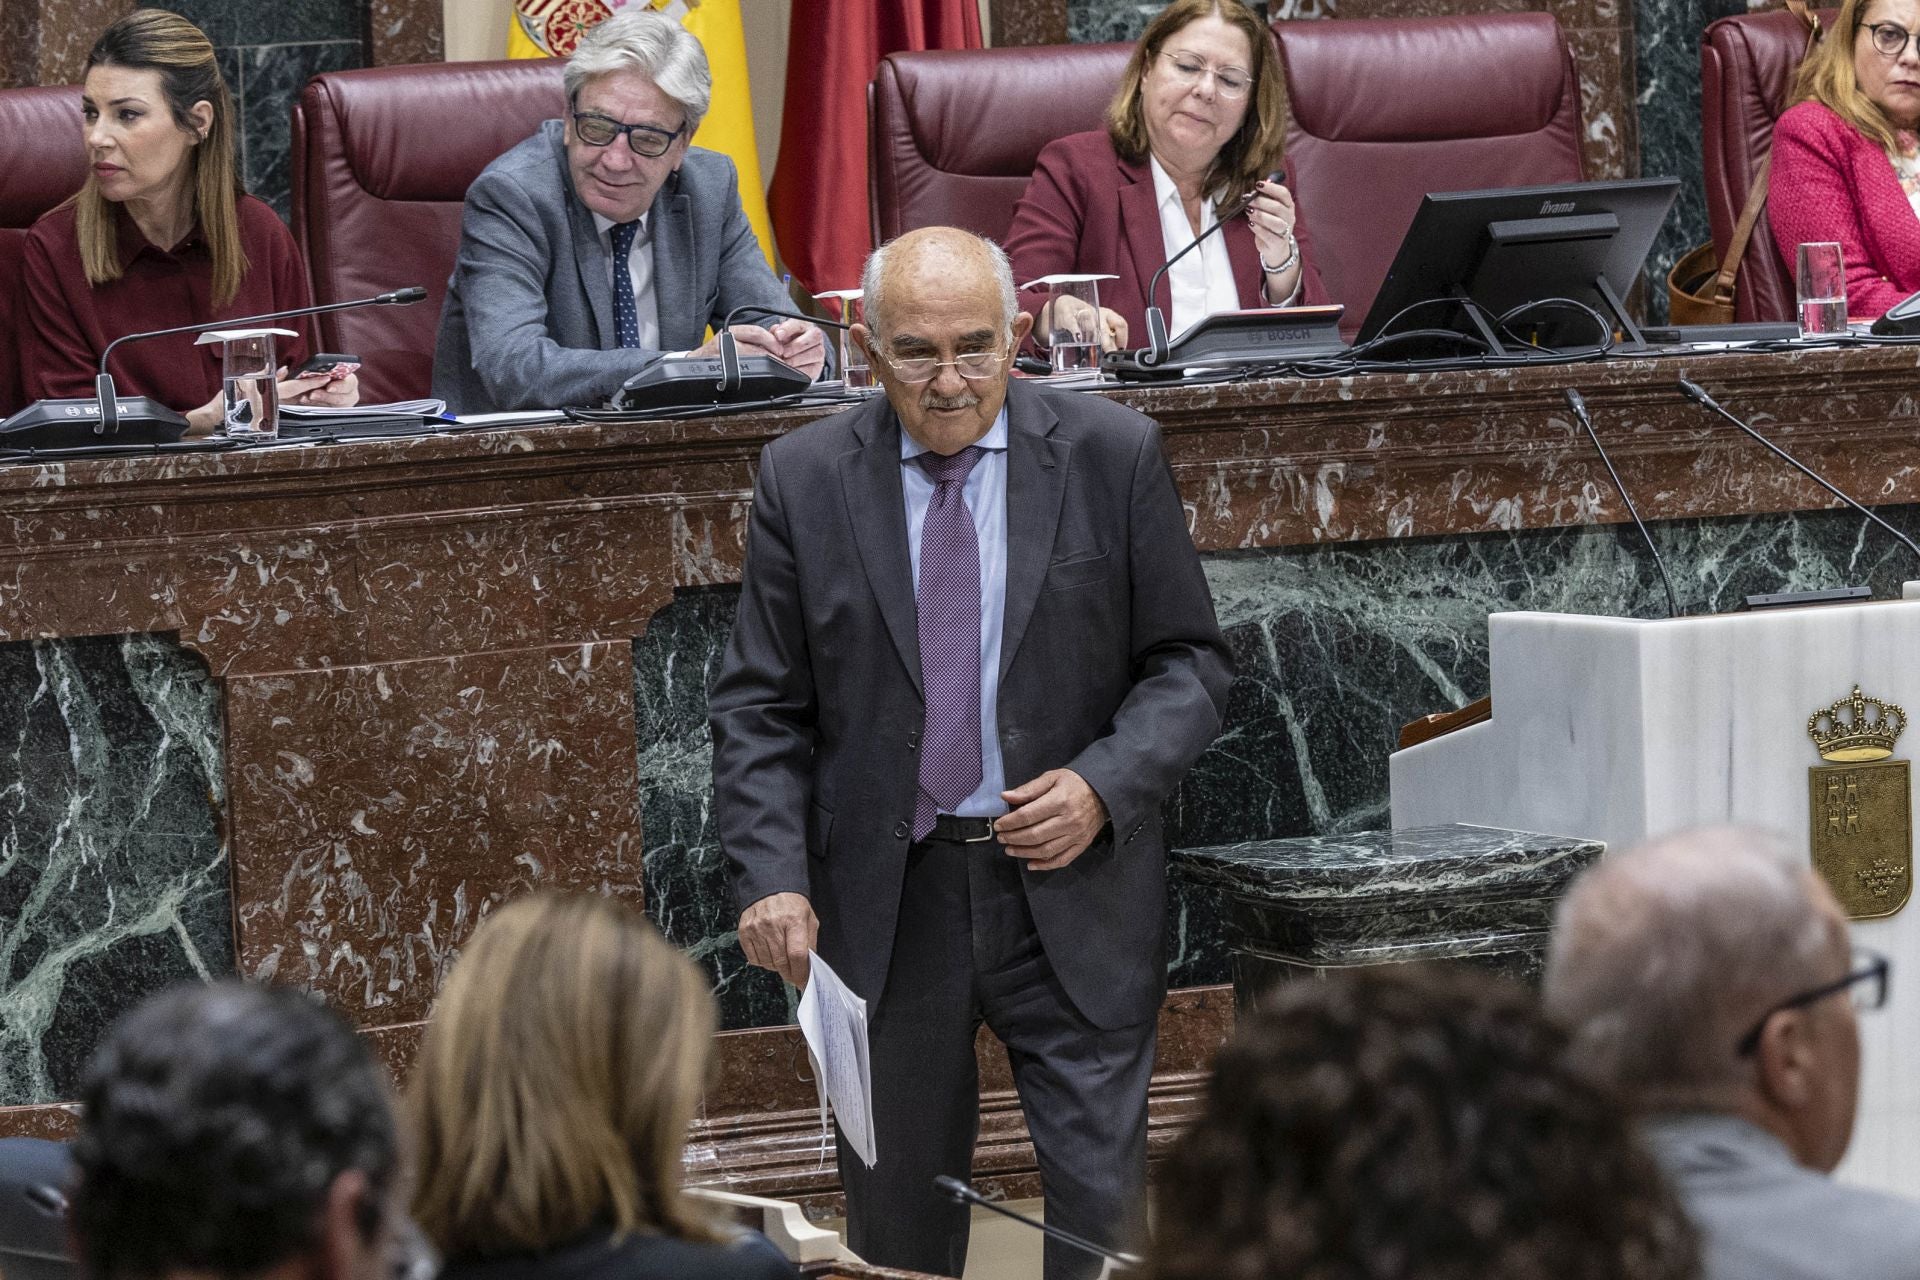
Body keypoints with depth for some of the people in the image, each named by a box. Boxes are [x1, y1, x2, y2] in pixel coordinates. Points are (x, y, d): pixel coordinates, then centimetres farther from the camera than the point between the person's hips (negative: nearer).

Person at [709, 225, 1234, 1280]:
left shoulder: (1112, 456, -1)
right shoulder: (804, 478, 1)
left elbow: (1189, 665, 4)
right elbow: (759, 707, 3)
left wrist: (1104, 786, -14)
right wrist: (771, 877, -11)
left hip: (1072, 887, -1)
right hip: (883, 903, 1)